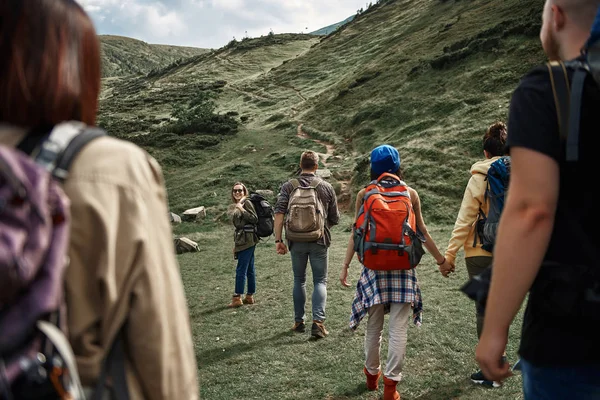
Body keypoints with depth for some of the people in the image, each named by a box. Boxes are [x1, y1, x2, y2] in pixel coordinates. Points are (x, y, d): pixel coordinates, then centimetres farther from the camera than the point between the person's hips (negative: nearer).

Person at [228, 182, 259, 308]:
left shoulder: (246, 203, -8)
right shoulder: (237, 206, 19)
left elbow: (255, 219, -18)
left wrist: (242, 209, -22)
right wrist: (235, 244, 22)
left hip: (247, 240, -9)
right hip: (241, 241, 9)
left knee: (241, 270, -8)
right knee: (249, 269, 12)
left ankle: (237, 298, -5)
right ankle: (250, 297, 16)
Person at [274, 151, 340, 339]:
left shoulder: (288, 186, 1)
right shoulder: (326, 187, 1)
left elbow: (279, 213, -9)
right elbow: (335, 219, 5)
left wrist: (278, 240, -7)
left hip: (296, 241, 1)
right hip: (319, 241, -1)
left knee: (299, 280, 15)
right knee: (320, 281, 7)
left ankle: (298, 322, 21)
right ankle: (318, 321, -7)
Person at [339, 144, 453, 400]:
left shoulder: (364, 195, -1)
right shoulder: (410, 194, 0)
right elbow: (422, 232, 3)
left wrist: (345, 266, 3)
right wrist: (441, 260, 14)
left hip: (374, 266, 1)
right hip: (403, 267, -1)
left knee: (374, 326, 14)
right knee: (398, 328, 3)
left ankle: (372, 374, 31)